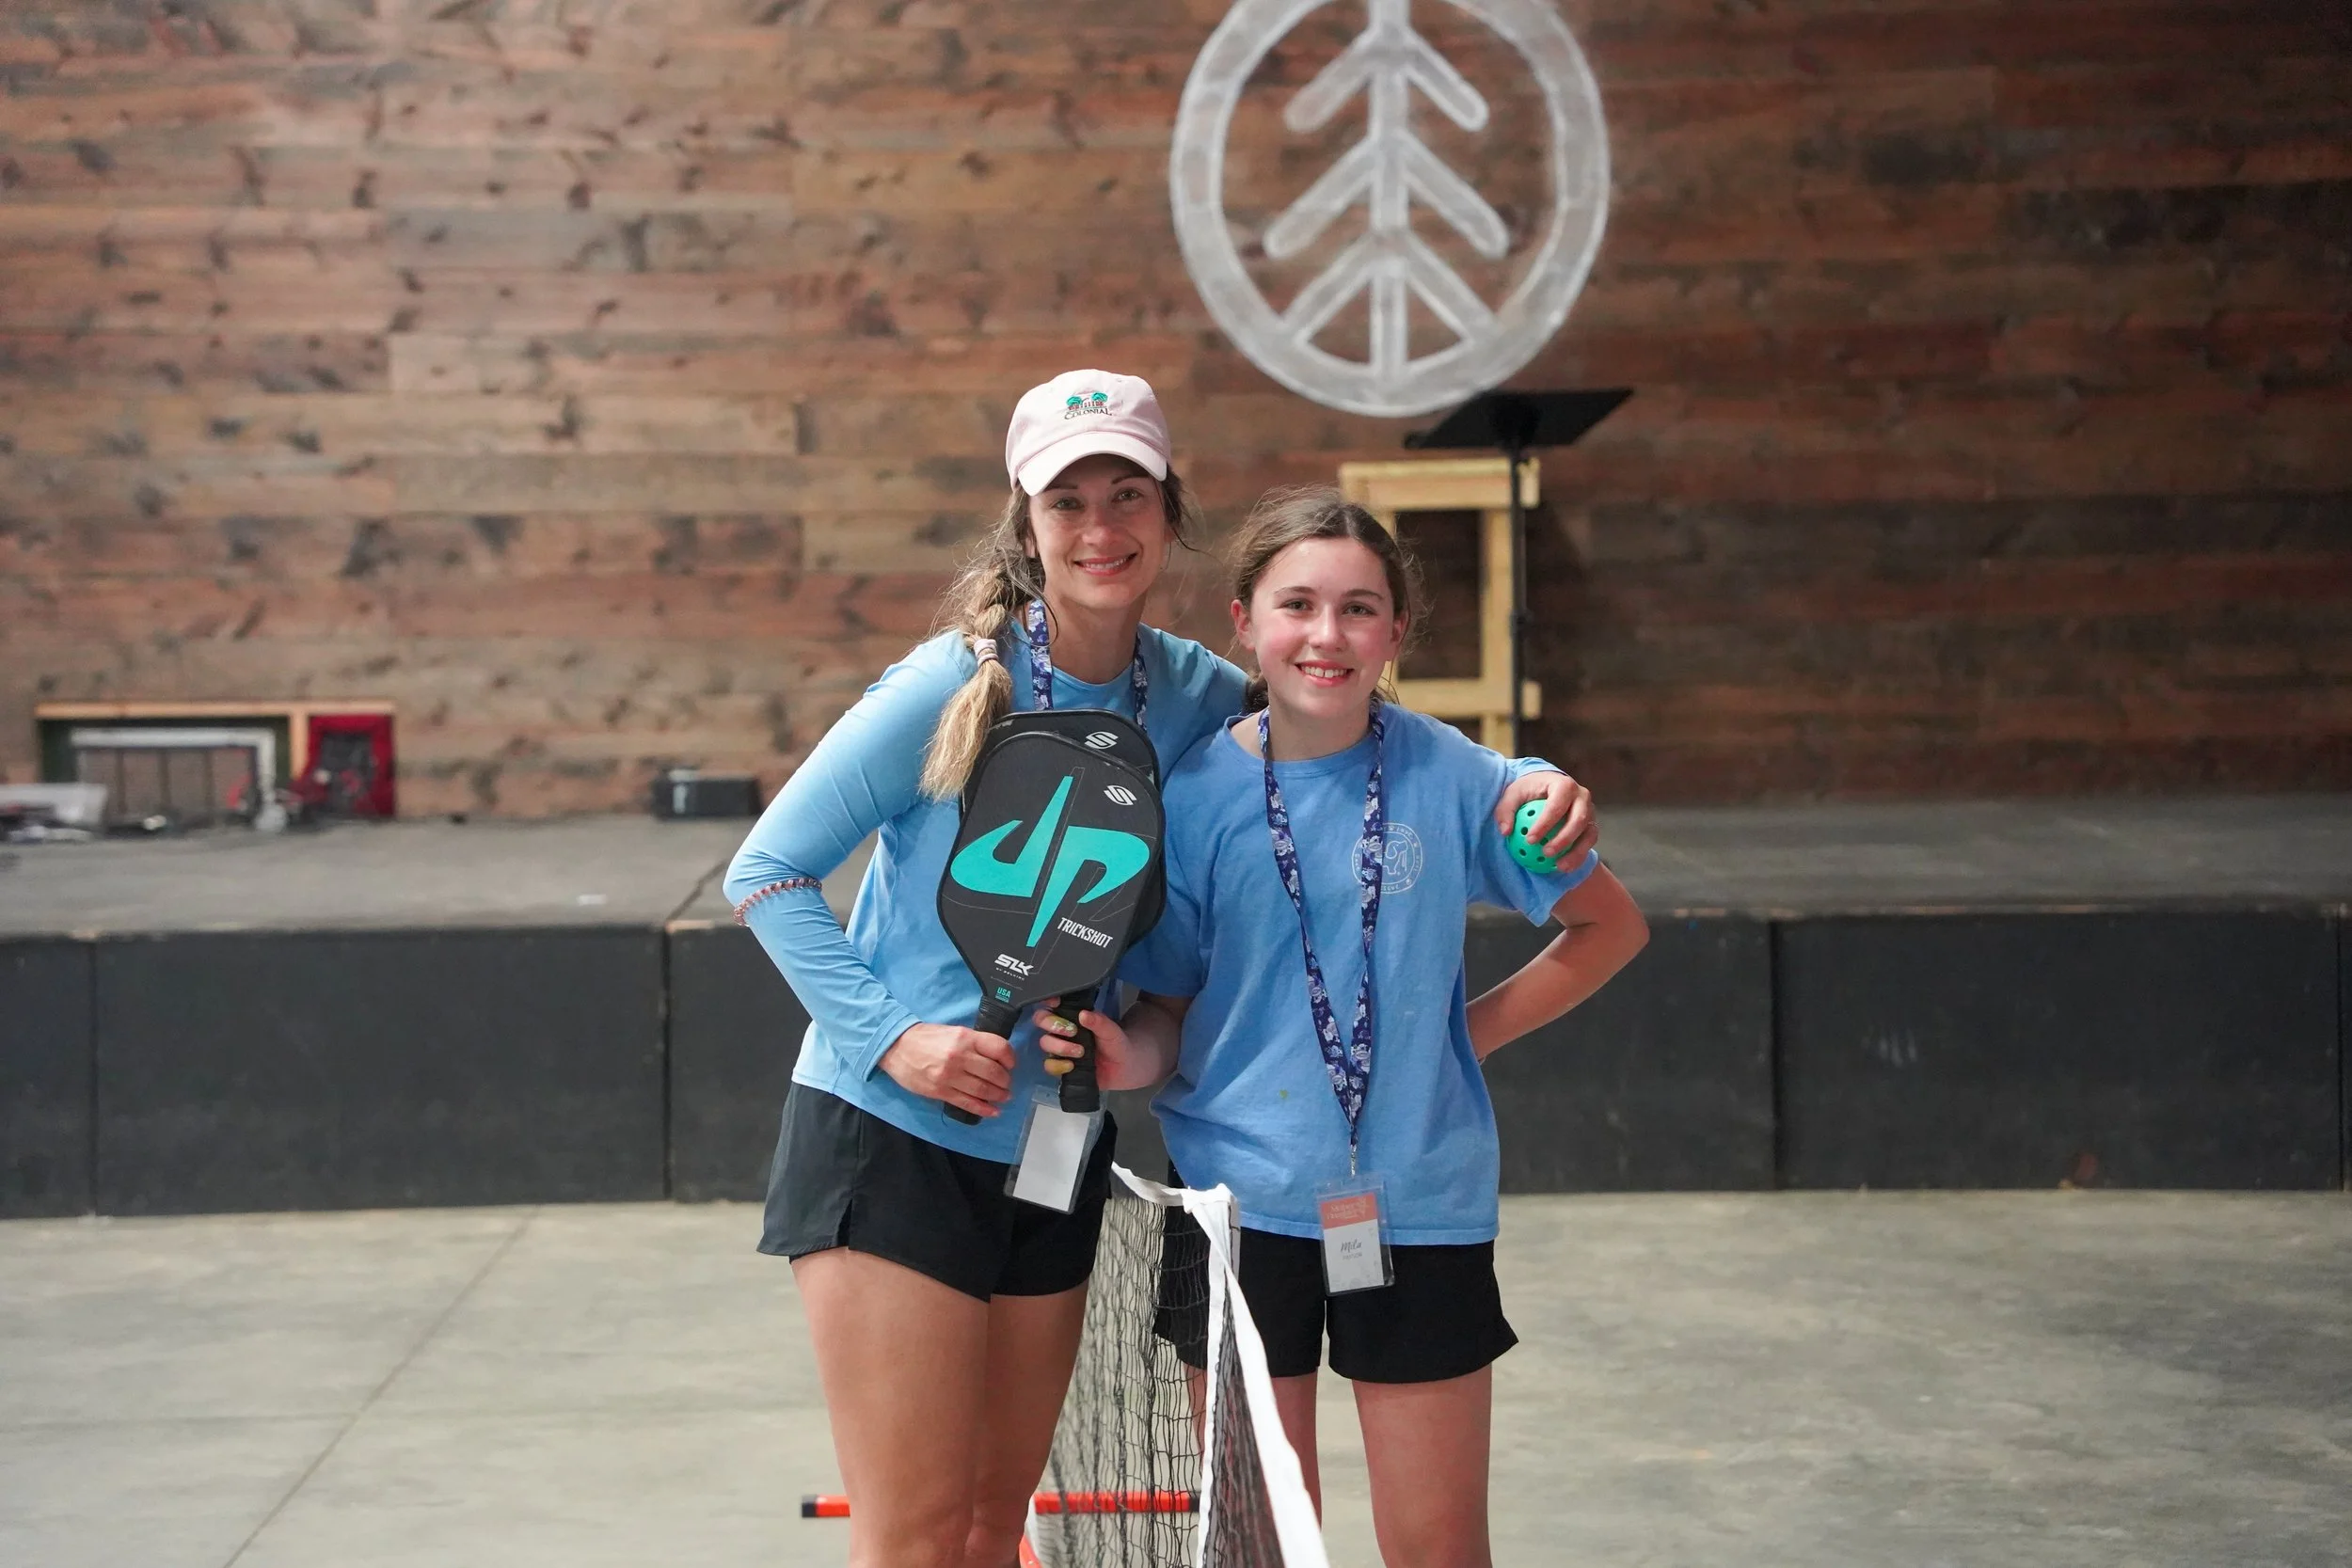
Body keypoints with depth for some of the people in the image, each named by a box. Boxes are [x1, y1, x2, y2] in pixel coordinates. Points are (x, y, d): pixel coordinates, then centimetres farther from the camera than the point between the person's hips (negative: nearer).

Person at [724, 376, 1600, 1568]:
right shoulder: (955, 686, -12)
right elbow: (767, 870, -8)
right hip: (888, 1142, -5)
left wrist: (1528, 778, -9)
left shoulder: (1192, 695, 0)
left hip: (1053, 1152, 5)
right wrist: (892, 1035, -18)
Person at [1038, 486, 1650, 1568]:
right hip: (1239, 1200, 0)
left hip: (1419, 1206, 0)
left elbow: (1610, 927, 8)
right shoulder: (1196, 793, -3)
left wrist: (1472, 1030, 0)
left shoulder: (1452, 779, -4)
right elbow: (1173, 1005, 3)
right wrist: (1131, 1056, -18)